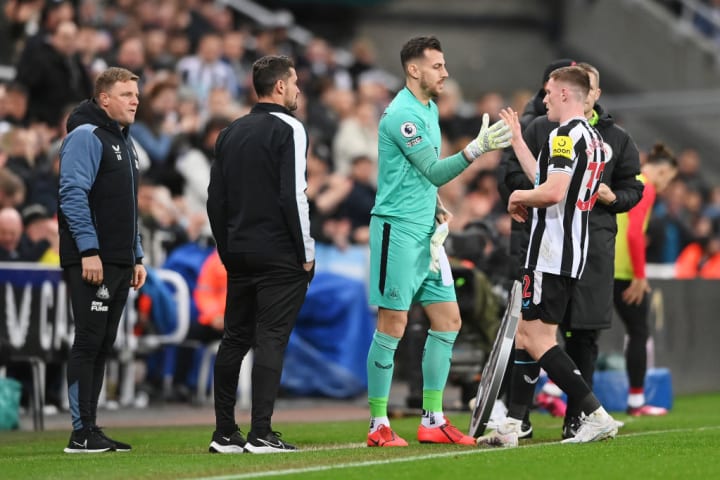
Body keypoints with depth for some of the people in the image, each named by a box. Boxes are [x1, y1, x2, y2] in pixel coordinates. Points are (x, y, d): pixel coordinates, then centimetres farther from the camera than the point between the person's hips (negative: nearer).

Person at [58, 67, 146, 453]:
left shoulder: (123, 142, 21)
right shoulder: (86, 136, -8)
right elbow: (73, 195, -16)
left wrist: (137, 257, 21)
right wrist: (89, 250, -21)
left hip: (119, 263, 9)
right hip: (90, 261, -9)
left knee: (102, 347, 9)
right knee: (88, 342, -9)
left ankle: (90, 428, 13)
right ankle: (82, 432, -9)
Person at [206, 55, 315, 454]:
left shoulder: (231, 133, 13)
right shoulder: (288, 129, -8)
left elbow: (215, 199, 13)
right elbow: (293, 195, -16)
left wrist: (227, 249, 18)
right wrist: (306, 252, -9)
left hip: (237, 254, 7)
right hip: (279, 256, -7)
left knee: (234, 339, 10)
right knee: (271, 339, -5)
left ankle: (224, 433, 12)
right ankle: (260, 433, -9)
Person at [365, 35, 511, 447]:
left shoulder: (429, 109, 16)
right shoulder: (402, 113, -14)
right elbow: (434, 171, -18)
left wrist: (438, 209, 11)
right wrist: (477, 149, -28)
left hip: (425, 232, 9)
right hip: (397, 228, -9)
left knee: (449, 320, 7)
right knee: (393, 325, -7)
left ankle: (433, 420, 13)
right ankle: (378, 425, 0)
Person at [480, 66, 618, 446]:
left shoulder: (565, 136, -15)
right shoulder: (592, 138, 16)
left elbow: (553, 191, -27)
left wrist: (519, 196, -7)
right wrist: (517, 141, 28)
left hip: (550, 255, -10)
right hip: (572, 254, 10)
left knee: (536, 339, -9)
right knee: (526, 334, 12)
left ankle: (597, 415, -13)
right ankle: (512, 425, 13)